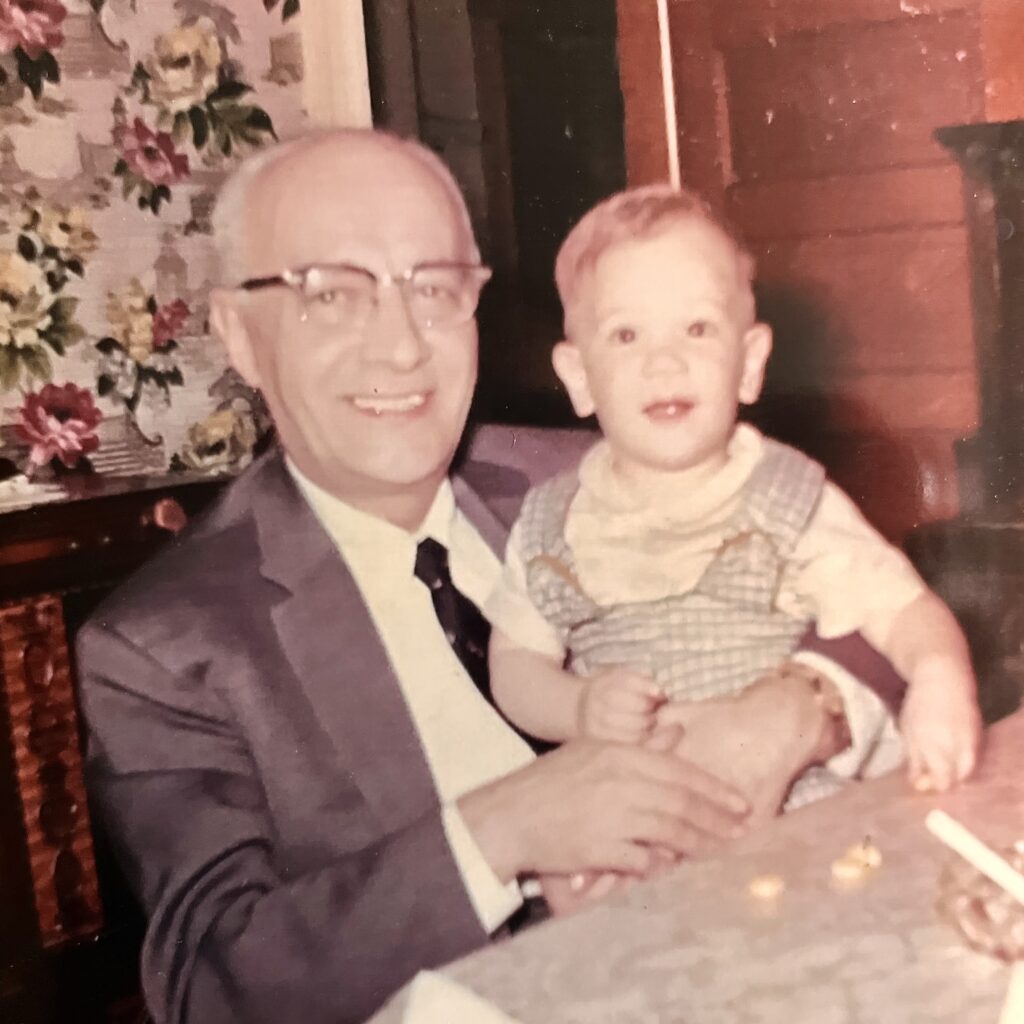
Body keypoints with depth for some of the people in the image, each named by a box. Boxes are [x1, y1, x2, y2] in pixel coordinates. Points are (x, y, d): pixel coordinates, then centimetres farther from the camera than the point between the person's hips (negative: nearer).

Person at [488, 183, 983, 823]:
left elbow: (905, 610, -7)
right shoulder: (552, 526, 2)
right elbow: (514, 665, 5)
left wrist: (942, 682, -28)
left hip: (798, 801, -1)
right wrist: (581, 709, -15)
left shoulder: (794, 503, -3)